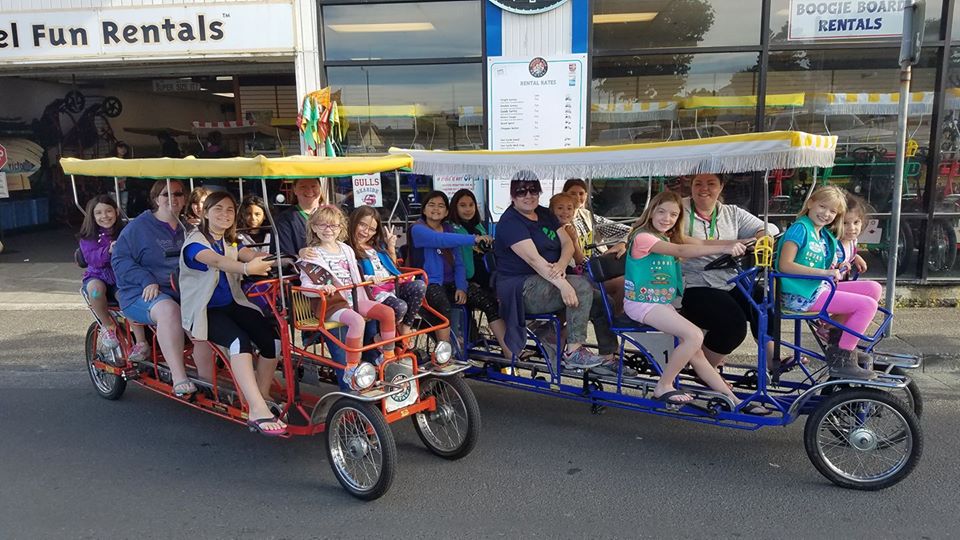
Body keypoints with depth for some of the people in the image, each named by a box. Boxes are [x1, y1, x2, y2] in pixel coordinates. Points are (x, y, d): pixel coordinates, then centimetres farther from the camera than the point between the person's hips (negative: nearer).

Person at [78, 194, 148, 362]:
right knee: (95, 286, -37)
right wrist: (108, 251, -32)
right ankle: (108, 326, -15)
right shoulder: (88, 237, 2)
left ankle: (141, 342, -28)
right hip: (97, 275, 0)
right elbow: (92, 258, -14)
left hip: (120, 278, 0)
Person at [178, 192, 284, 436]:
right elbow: (216, 261, -32)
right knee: (239, 340, -33)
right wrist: (246, 268, -54)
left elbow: (254, 256, -10)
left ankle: (262, 400, -7)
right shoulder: (195, 242, -9)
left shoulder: (231, 242, 12)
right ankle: (258, 411, -37)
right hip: (203, 309, -6)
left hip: (232, 304, 6)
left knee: (272, 338, -19)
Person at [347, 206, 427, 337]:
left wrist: (391, 247, 21)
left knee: (420, 286, -21)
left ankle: (405, 329, -12)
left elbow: (392, 267, 31)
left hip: (392, 285, 7)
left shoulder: (377, 246, 23)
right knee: (400, 307, -34)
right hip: (372, 290, -7)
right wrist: (367, 278, -27)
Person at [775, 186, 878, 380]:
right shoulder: (800, 228, -10)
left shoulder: (825, 235, 17)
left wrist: (835, 271, -3)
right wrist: (824, 272, -22)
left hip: (818, 288, 9)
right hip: (800, 295, -9)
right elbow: (785, 265, -21)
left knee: (872, 288, 10)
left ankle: (842, 345, 15)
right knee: (868, 305, -12)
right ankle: (841, 360, -4)